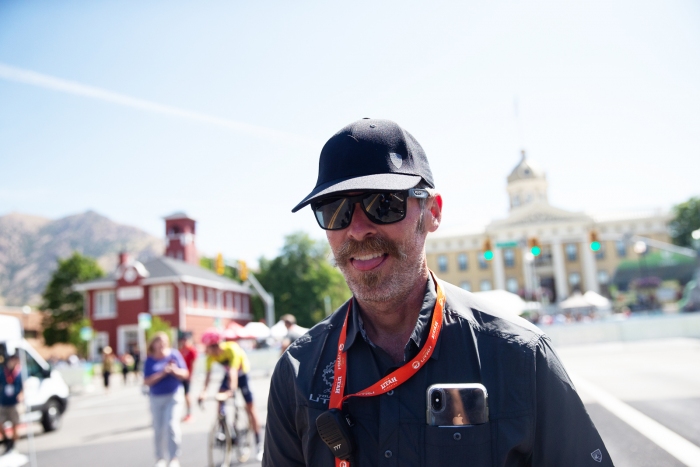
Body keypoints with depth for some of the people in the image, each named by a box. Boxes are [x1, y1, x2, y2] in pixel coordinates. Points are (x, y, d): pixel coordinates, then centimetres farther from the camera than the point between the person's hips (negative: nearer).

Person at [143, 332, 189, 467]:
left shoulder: (174, 354, -4)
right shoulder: (150, 360, -3)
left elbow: (185, 374, -3)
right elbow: (147, 381, -10)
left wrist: (175, 371, -22)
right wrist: (161, 374, -23)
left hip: (173, 396, -2)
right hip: (156, 398, 2)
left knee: (172, 426, -13)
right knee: (158, 430, 10)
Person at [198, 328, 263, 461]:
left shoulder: (232, 349, -36)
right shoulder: (211, 354, -21)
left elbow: (233, 371, -45)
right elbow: (208, 373, -29)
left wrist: (232, 389, -58)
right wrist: (203, 391, -43)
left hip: (242, 373, -5)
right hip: (228, 374, 5)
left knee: (250, 407, -3)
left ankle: (259, 445, 4)